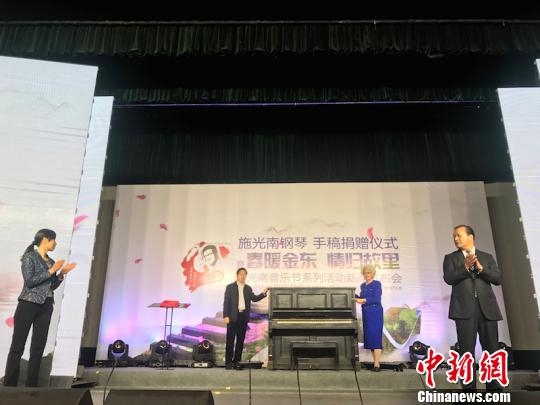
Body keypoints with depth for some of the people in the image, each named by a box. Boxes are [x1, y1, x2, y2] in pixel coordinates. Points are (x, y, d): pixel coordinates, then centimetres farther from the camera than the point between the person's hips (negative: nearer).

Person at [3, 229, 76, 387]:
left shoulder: (51, 261, 12)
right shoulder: (29, 257, -4)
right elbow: (29, 281, -15)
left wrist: (62, 273, 1)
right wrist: (51, 271, -14)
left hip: (46, 307, 6)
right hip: (28, 304, -6)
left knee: (38, 347, 6)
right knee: (17, 346, -1)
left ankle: (31, 385, 13)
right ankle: (9, 385, 7)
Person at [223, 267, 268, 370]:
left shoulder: (248, 288, 13)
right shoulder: (230, 287, 1)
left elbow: (254, 299, 2)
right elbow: (226, 302, -3)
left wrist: (263, 293, -12)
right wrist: (226, 316, -11)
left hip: (243, 316, 4)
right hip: (233, 317, -4)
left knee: (240, 340, 7)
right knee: (230, 340, -1)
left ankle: (237, 362, 15)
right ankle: (228, 362, 6)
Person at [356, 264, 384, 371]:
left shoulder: (377, 284, -6)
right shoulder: (362, 285, 15)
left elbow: (377, 299, -14)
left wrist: (364, 300, -17)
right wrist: (357, 297, 2)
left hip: (375, 313, -7)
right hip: (366, 313, 7)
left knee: (375, 336, -9)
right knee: (369, 337, 8)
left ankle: (377, 364, -9)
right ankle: (375, 361, 16)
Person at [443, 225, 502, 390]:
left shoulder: (487, 257, 15)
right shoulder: (450, 258, 11)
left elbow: (497, 279, 4)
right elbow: (448, 278, -5)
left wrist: (480, 268, -10)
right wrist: (465, 267, -17)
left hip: (487, 308, 2)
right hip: (464, 309, -2)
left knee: (492, 350, 4)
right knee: (467, 351, -2)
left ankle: (494, 388, 14)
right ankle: (469, 389, 3)